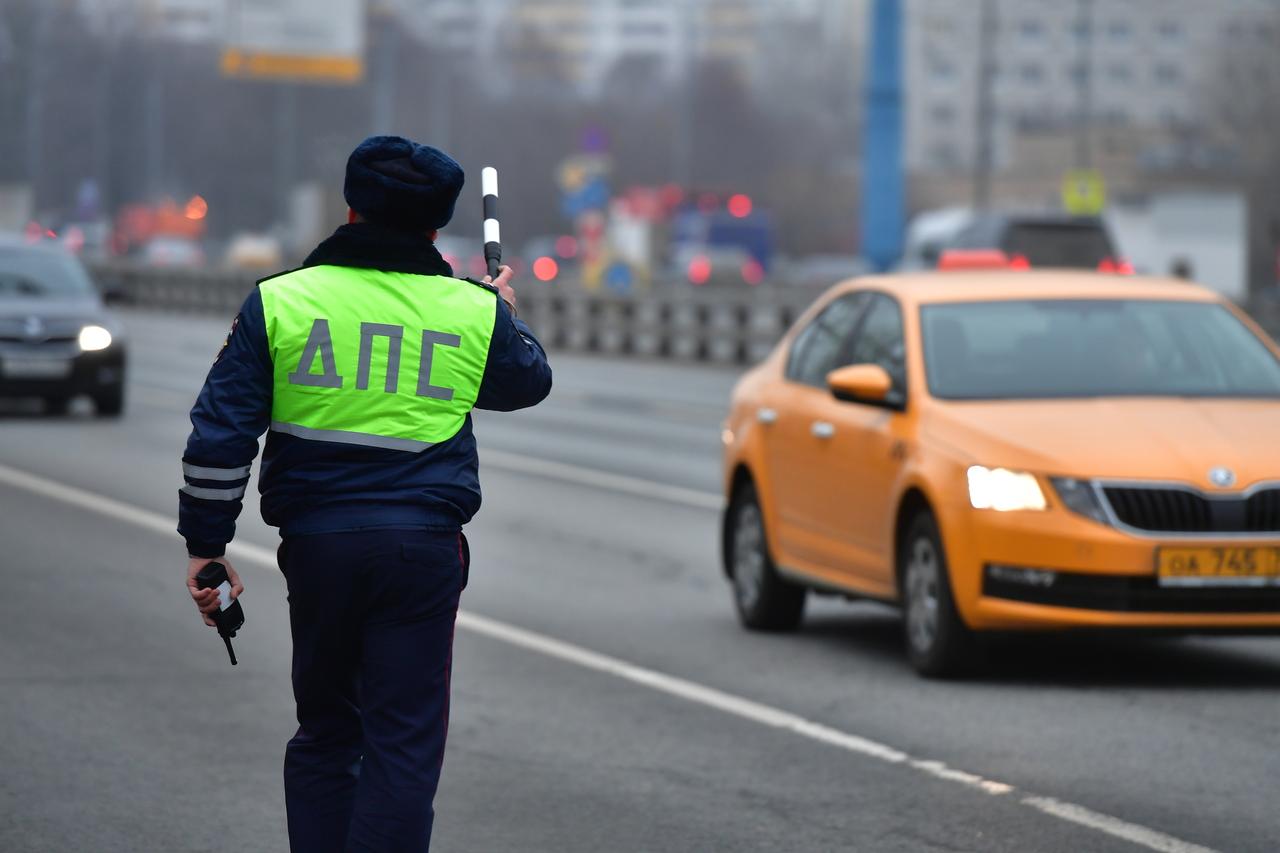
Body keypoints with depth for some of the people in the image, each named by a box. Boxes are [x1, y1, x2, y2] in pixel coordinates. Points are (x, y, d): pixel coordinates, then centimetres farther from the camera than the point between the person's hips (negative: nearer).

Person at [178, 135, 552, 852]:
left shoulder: (279, 301, 1)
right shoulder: (476, 312, 2)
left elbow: (219, 435, -2)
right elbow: (529, 381, 24)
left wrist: (206, 544, 5)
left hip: (316, 543, 1)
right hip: (424, 547, -1)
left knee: (324, 733, 17)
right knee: (405, 741, 0)